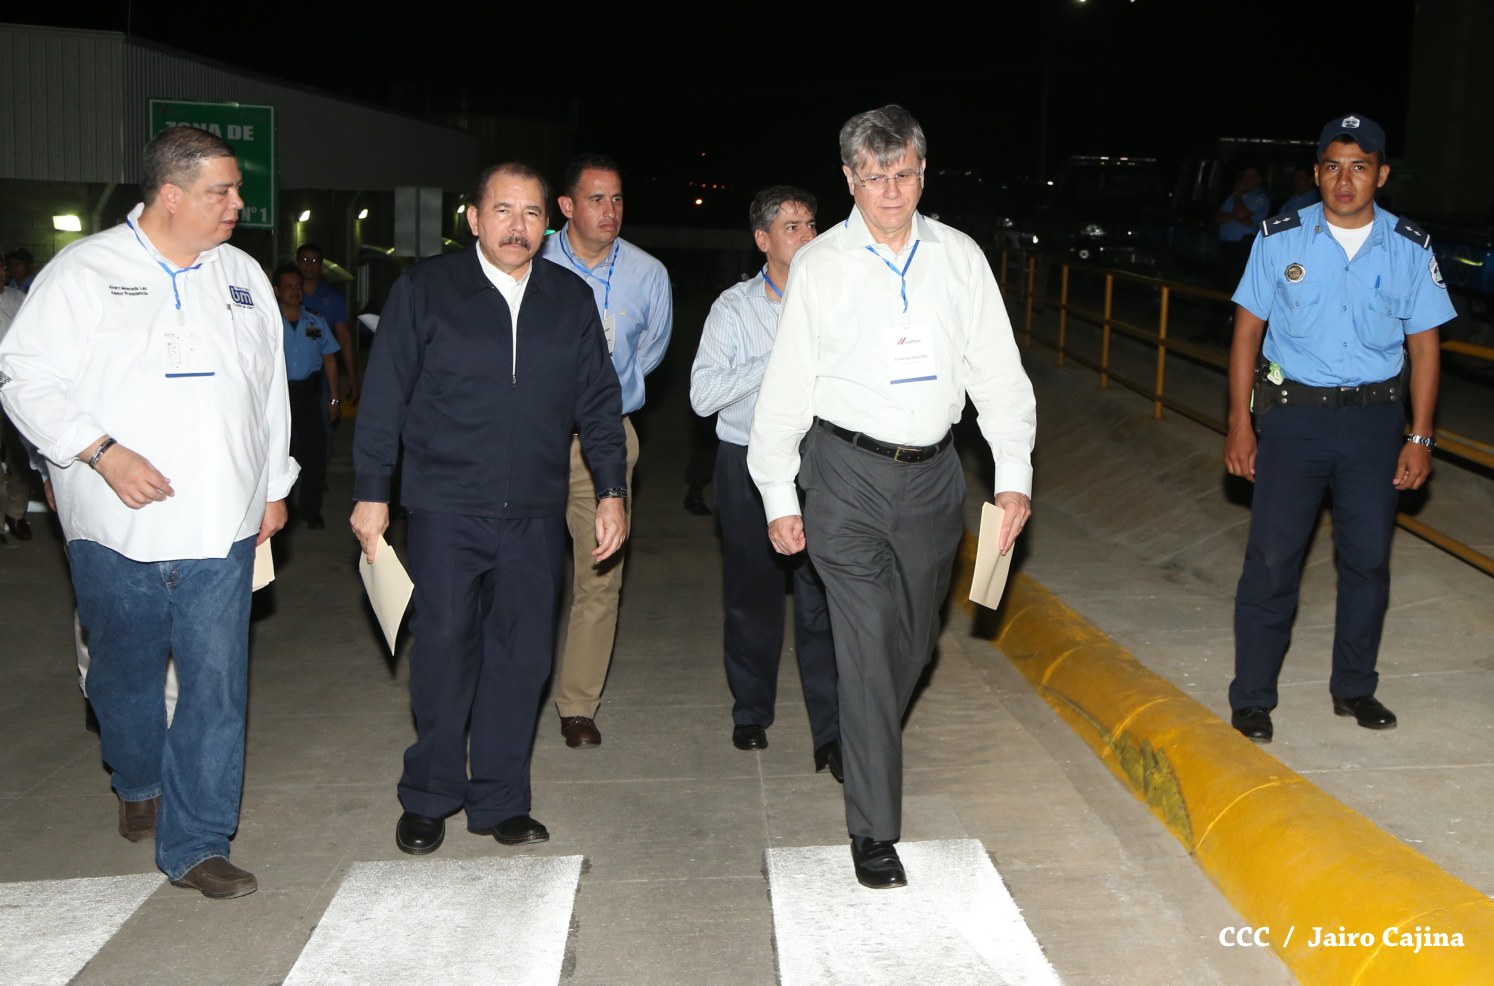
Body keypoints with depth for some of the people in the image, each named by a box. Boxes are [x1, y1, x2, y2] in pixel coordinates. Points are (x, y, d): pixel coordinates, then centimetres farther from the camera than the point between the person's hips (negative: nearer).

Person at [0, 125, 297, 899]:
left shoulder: (243, 275, 10)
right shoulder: (85, 271, -3)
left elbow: (270, 389, 17)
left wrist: (274, 485, 15)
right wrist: (102, 451, -17)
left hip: (219, 528, 2)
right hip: (117, 528, -2)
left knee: (218, 683, -2)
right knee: (125, 672, 15)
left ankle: (195, 843, 8)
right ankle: (138, 785, 43)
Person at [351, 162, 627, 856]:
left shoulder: (572, 300, 9)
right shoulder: (425, 291, 0)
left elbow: (598, 403, 12)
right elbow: (383, 398, 1)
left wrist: (612, 492, 6)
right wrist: (371, 493, -2)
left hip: (535, 514, 3)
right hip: (445, 511, -3)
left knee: (523, 656, 6)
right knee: (444, 651, 2)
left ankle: (500, 801, 21)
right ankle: (428, 799, 20)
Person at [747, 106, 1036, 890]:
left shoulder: (959, 257, 5)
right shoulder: (819, 265, -1)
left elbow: (997, 370, 6)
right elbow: (786, 384, 1)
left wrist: (1014, 475, 0)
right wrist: (778, 496, 0)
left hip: (932, 473, 3)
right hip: (846, 474, -3)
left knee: (913, 643, 14)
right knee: (869, 647, -7)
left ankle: (865, 751, 42)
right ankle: (874, 833, 2)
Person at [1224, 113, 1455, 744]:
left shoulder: (1410, 249, 0)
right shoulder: (1280, 239, -4)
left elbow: (1423, 345, 6)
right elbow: (1247, 331, 0)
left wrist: (1419, 438, 1)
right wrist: (1240, 423, -5)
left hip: (1375, 419, 2)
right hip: (1293, 413, -2)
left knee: (1368, 558, 10)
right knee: (1272, 559, -2)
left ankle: (1354, 687, 28)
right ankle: (1251, 698, 9)